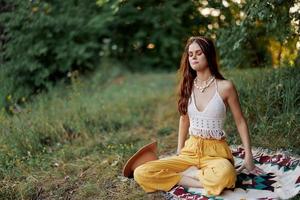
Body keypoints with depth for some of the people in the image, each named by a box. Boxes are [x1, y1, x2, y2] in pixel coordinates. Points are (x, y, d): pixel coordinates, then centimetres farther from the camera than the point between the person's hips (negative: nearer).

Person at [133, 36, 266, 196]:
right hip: (191, 150, 4)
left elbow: (240, 122, 0)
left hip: (216, 152, -4)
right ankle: (204, 175, -10)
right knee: (141, 173, -17)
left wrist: (248, 156, -2)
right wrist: (179, 151, 19)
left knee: (223, 176, -42)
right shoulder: (187, 85, 5)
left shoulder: (225, 86, -7)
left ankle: (188, 173, -11)